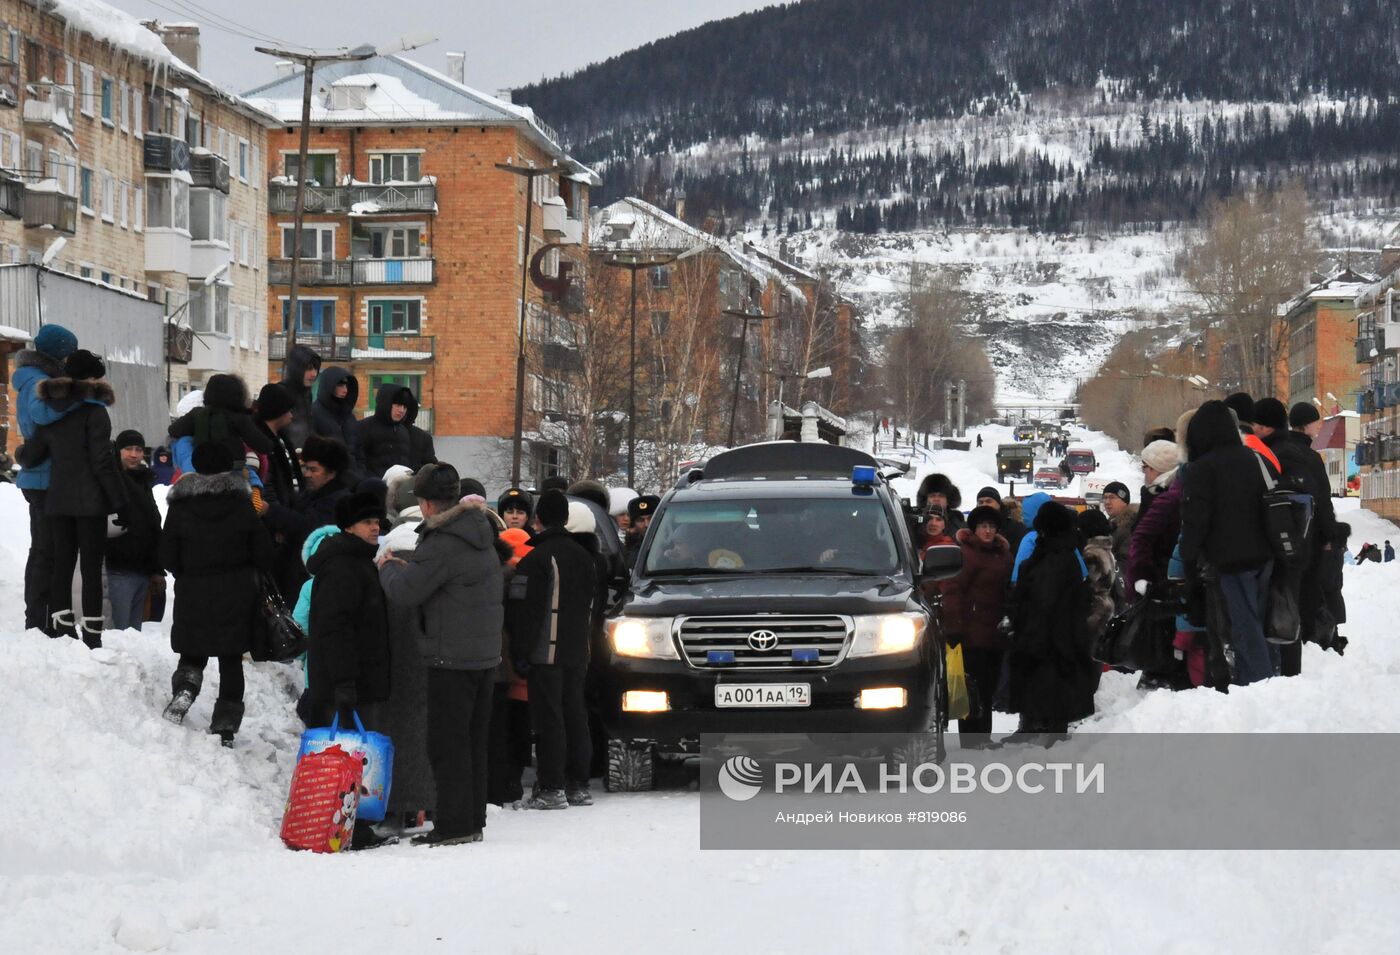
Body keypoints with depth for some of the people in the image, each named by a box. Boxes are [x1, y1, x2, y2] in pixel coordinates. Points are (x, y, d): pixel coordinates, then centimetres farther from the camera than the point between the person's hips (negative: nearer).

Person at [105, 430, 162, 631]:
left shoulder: (144, 483, 19)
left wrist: (158, 569, 20)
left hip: (143, 570, 7)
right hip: (119, 571, -7)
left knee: (135, 628, 10)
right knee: (120, 629, -12)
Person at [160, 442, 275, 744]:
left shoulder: (180, 506, -4)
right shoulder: (242, 503, -2)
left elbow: (168, 555, -1)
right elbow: (263, 552, 0)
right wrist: (252, 579, 20)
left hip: (193, 594, 0)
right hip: (237, 593, 0)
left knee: (192, 654, 15)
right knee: (231, 661, 7)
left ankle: (185, 686, -16)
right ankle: (226, 724, 5)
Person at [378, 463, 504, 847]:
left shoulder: (442, 545, -19)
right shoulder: (481, 535, 11)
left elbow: (404, 591, -17)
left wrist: (388, 566, 3)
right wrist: (407, 568, 12)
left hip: (451, 657, -9)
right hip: (485, 653, 9)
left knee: (447, 744, -5)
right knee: (473, 741, 14)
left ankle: (453, 825, -5)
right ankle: (473, 821, 19)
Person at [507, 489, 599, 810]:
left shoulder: (536, 559, -12)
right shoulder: (584, 557, 13)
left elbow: (524, 611, -14)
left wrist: (520, 653, -10)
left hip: (546, 652, -7)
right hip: (577, 652, 7)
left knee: (548, 719, -6)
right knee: (575, 714, 12)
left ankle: (551, 788, -8)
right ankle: (578, 786, 15)